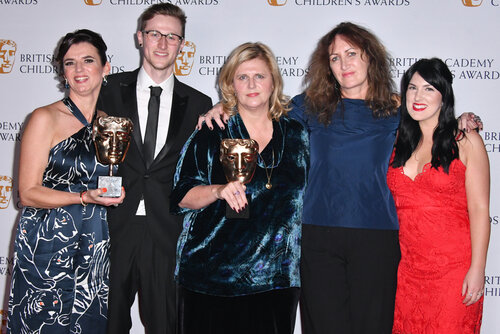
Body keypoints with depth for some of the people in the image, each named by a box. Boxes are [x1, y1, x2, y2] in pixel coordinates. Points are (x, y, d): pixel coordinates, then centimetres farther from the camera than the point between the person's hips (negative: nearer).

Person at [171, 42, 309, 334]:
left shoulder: (296, 134, 8)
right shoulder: (211, 133, 0)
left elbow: (304, 197, 17)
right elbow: (181, 196, -3)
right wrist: (219, 190, -21)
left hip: (277, 276, 3)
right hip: (213, 274, -2)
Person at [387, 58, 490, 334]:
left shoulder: (466, 142, -2)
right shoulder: (400, 143, 11)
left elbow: (479, 210, -6)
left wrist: (477, 269, -12)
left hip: (454, 269, -4)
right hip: (407, 268, 4)